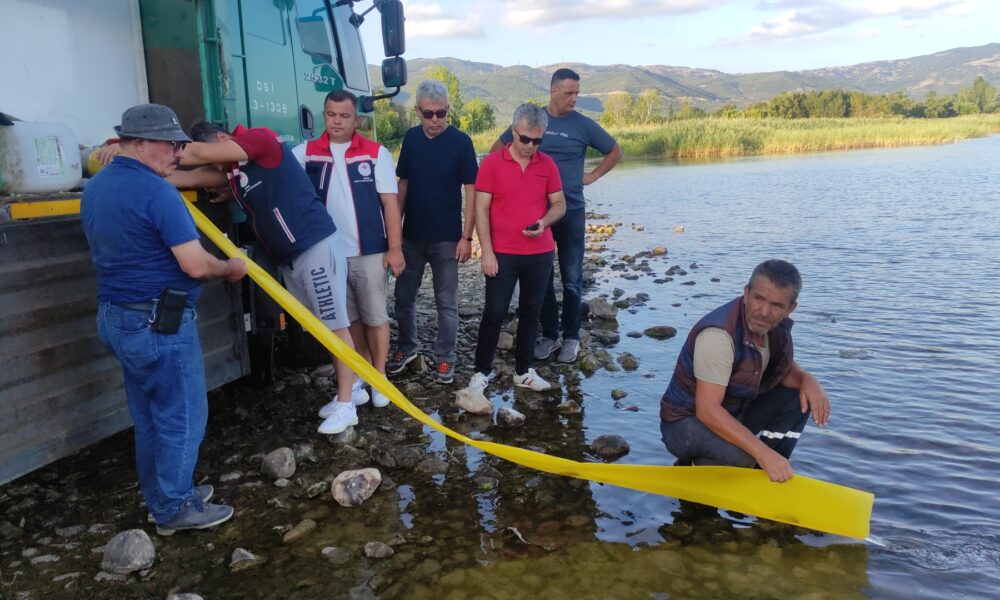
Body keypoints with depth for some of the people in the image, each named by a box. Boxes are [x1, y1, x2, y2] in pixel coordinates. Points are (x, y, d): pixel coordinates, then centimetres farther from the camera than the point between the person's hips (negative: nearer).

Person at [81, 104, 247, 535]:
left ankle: (163, 497, 31)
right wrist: (230, 269, -3)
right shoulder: (156, 191, -19)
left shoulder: (95, 189, 10)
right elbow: (195, 266, -22)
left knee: (150, 418, 19)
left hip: (116, 317, 9)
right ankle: (175, 508, 17)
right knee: (181, 417, 5)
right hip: (159, 324, -9)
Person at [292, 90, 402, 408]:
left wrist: (395, 248, -8)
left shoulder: (376, 153, -3)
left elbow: (390, 203, -4)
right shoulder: (306, 153, 3)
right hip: (328, 253, 3)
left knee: (375, 317, 7)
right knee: (349, 319, 14)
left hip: (370, 252, -2)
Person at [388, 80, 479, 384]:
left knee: (446, 301, 5)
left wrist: (466, 236, -13)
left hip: (446, 237, -4)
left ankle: (445, 357, 18)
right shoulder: (411, 138, 3)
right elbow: (403, 184, 9)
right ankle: (406, 347, 31)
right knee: (404, 295, 12)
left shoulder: (460, 142, -9)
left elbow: (471, 190, -8)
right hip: (412, 234, 4)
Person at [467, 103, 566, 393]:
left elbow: (559, 204, 8)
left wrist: (544, 222, -14)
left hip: (540, 254, 3)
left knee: (531, 312, 11)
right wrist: (486, 251, -12)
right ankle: (482, 370, 16)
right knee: (494, 312, 2)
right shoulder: (492, 162, -6)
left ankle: (524, 371, 23)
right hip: (502, 253, -3)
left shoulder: (547, 164, 3)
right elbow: (481, 208, -7)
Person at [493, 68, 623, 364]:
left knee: (571, 278, 4)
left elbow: (615, 151, 11)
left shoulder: (583, 125, -1)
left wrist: (592, 176, 3)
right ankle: (549, 334, 21)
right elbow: (499, 147, 14)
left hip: (571, 210, -1)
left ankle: (571, 337, 16)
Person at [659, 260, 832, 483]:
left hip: (733, 413, 8)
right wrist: (764, 452, -36)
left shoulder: (776, 325, -5)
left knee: (799, 399, -2)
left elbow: (784, 369, 13)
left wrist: (806, 379, -12)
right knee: (741, 456, -35)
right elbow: (707, 410, -35)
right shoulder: (719, 333, -31)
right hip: (686, 422, -8)